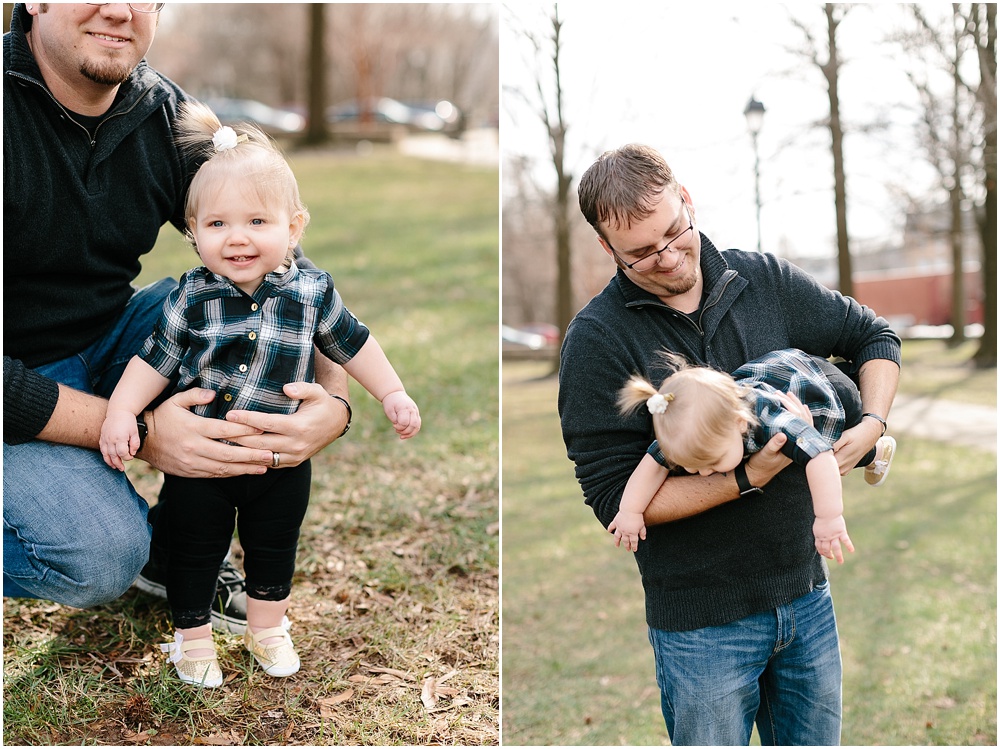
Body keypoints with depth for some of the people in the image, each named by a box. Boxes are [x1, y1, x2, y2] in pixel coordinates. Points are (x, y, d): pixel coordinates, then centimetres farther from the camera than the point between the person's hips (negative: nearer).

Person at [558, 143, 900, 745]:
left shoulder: (765, 280, 0)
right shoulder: (597, 340, -13)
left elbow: (873, 337, 13)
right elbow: (614, 496, -17)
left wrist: (871, 425, -6)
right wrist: (748, 479, -23)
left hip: (807, 591, 5)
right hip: (703, 621, -4)